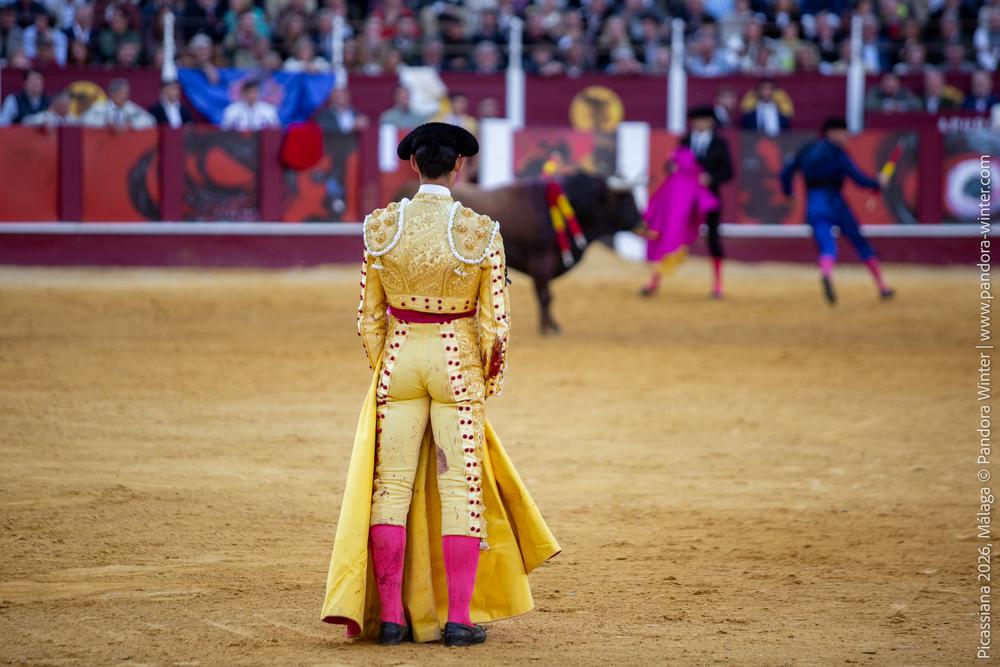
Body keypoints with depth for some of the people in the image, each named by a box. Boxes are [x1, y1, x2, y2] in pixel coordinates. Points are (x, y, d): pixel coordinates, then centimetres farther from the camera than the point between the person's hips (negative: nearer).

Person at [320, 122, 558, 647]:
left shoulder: (382, 226, -2)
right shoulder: (479, 231, -8)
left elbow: (369, 317, 2)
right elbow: (495, 322, -7)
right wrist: (490, 381, 7)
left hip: (398, 357, 2)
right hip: (457, 360, -2)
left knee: (391, 486, 6)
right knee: (461, 489, 3)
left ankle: (390, 615, 5)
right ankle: (460, 618, 2)